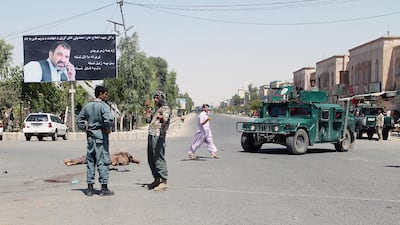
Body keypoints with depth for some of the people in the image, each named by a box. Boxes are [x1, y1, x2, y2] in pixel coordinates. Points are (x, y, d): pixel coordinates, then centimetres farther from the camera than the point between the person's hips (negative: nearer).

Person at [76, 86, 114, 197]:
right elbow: (109, 119, -27)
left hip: (90, 136, 6)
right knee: (103, 161, -1)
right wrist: (108, 128, -11)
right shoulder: (103, 106, -11)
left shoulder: (87, 106, 10)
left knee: (90, 161, 11)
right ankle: (104, 188, 2)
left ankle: (90, 188, 15)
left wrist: (85, 129, 14)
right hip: (101, 135, -6)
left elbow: (79, 119, 16)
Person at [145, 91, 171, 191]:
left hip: (158, 137, -9)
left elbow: (165, 119, -24)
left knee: (159, 159, -11)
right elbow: (148, 120, 30)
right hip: (151, 136, 9)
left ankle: (163, 182, -8)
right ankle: (156, 180, 20)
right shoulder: (156, 109, 24)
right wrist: (147, 109, 25)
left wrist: (161, 117, -46)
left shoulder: (166, 108, -4)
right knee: (151, 159, 11)